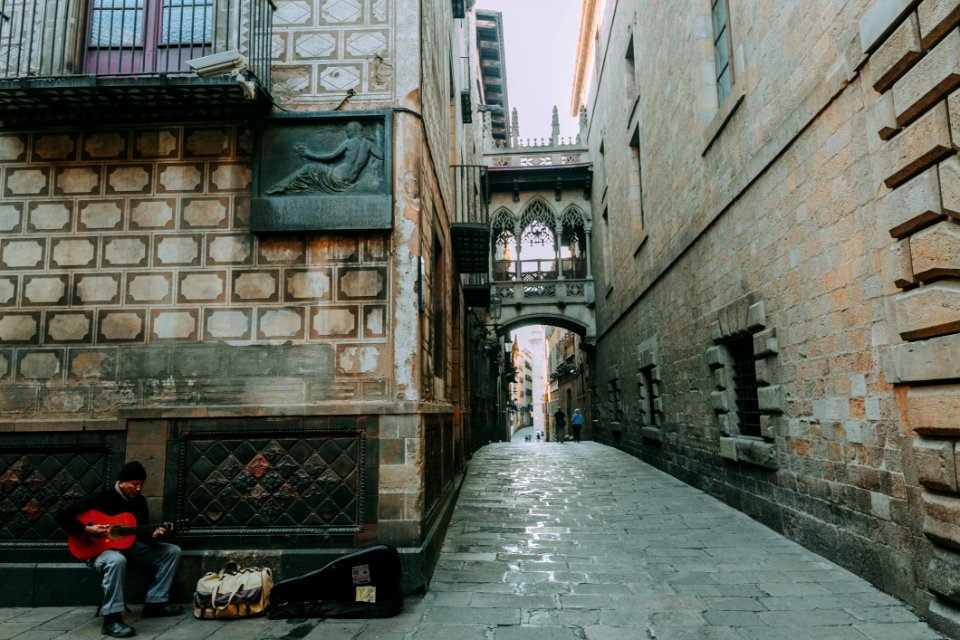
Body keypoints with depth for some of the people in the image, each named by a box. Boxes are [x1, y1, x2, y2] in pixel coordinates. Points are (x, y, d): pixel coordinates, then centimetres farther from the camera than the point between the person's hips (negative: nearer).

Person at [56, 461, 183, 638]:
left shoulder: (139, 501, 4)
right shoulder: (102, 498, -14)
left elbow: (141, 533, 4)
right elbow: (62, 516, -15)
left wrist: (152, 535, -19)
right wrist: (87, 530, -25)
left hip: (129, 547, 7)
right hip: (99, 549, -7)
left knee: (172, 551, -5)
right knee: (116, 560, -44)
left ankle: (155, 603, -2)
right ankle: (112, 618, -33)